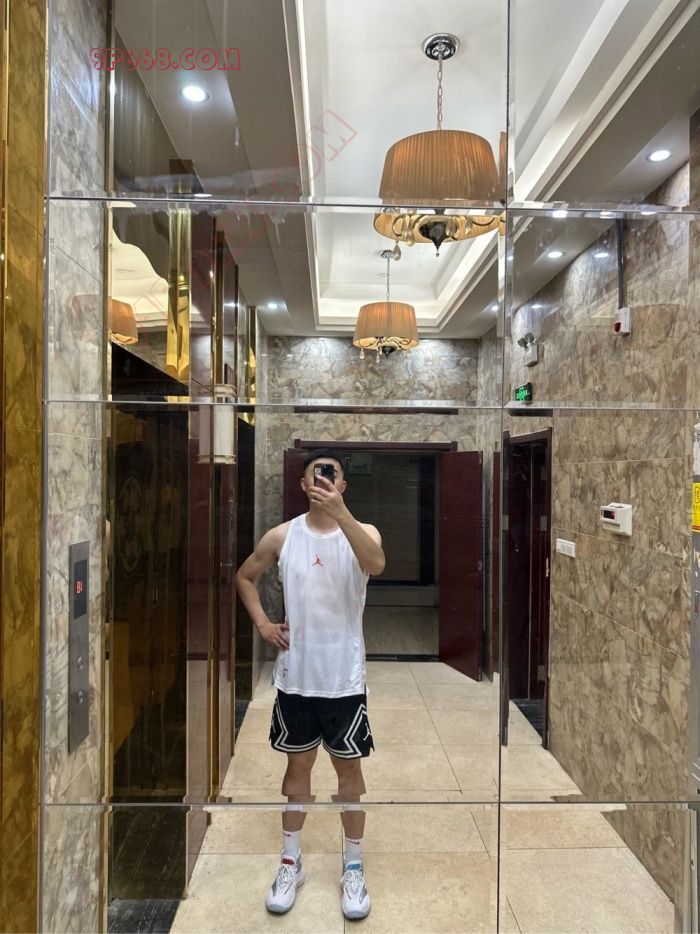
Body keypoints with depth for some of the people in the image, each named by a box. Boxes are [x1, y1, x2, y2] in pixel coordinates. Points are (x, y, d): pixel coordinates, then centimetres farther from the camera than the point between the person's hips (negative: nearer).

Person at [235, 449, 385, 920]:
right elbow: (245, 576, 12)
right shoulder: (282, 536, -4)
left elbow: (376, 565, -34)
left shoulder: (362, 531, -10)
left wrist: (340, 512, -46)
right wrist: (262, 623, -1)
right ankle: (291, 863, 38)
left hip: (345, 679, -2)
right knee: (298, 766, 18)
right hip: (295, 676, 2)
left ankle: (354, 868, 34)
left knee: (350, 771, 13)